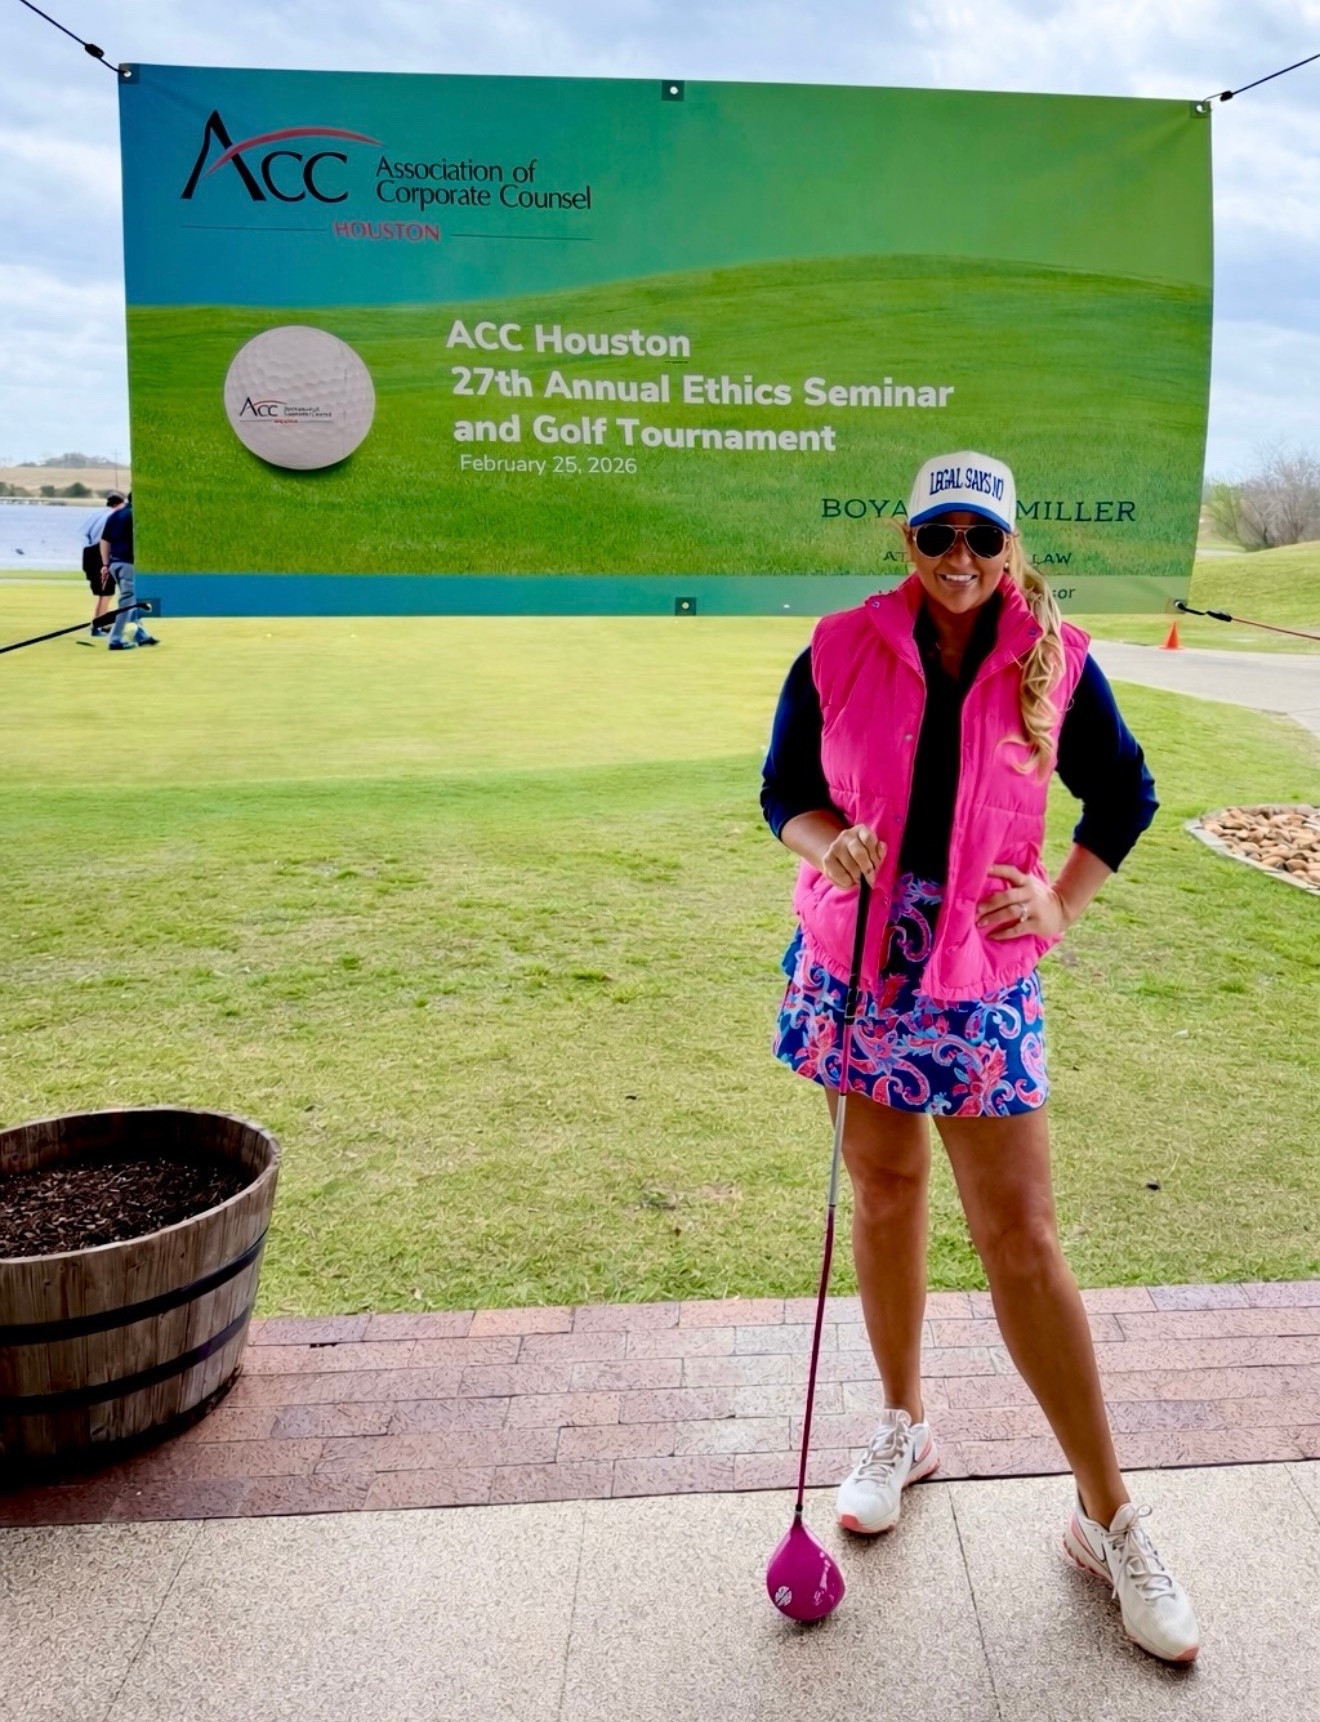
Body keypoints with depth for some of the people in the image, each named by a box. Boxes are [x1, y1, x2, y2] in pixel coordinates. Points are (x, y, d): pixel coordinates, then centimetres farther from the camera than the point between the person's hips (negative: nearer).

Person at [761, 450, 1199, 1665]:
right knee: (886, 1190, 12)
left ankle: (1109, 1519, 13)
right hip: (856, 963, 2)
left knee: (1021, 1235, -2)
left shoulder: (1054, 659, -3)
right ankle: (906, 1427, 35)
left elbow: (1126, 795, 10)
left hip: (985, 982, -1)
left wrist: (1062, 902, -2)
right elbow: (783, 789, 5)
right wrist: (827, 840, -16)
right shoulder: (842, 648, -2)